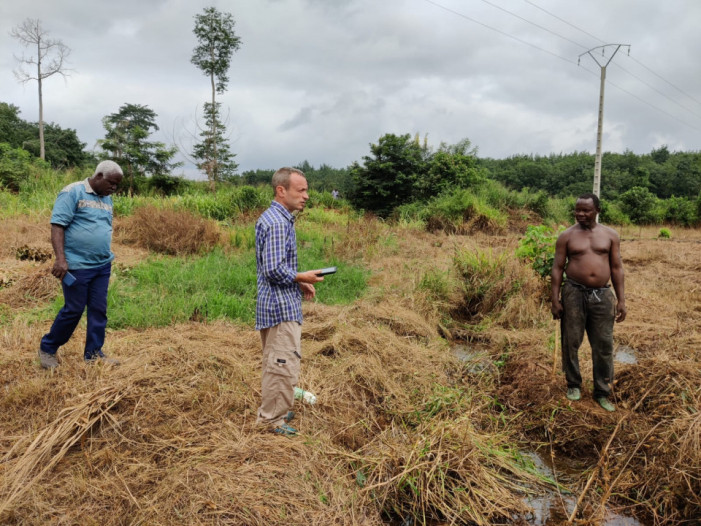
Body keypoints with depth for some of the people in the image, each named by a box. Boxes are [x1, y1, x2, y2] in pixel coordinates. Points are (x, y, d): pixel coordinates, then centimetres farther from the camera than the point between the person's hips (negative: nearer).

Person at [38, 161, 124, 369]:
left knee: (99, 309, 7)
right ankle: (47, 348, 21)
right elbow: (57, 226, -15)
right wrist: (61, 258, -23)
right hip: (77, 265, -7)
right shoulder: (72, 192, -9)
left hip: (103, 266, 7)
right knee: (74, 309, 1)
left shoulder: (107, 199, 13)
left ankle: (94, 353, 18)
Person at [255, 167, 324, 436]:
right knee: (284, 363, -2)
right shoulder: (278, 223, -20)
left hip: (276, 304, 11)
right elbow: (274, 270, -25)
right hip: (282, 306, -11)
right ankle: (272, 419, 10)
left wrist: (298, 283, 11)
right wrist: (302, 277, -12)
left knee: (275, 362, 20)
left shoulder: (271, 218, 13)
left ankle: (271, 410, 33)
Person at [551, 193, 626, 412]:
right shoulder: (566, 236, -1)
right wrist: (555, 299, -7)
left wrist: (621, 299, 1)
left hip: (602, 295, 1)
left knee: (604, 345, 5)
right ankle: (573, 385, 26)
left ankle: (602, 393, 18)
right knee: (571, 342, 7)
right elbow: (557, 268, -1)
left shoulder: (610, 235, 5)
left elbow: (617, 268, 6)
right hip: (574, 293, -1)